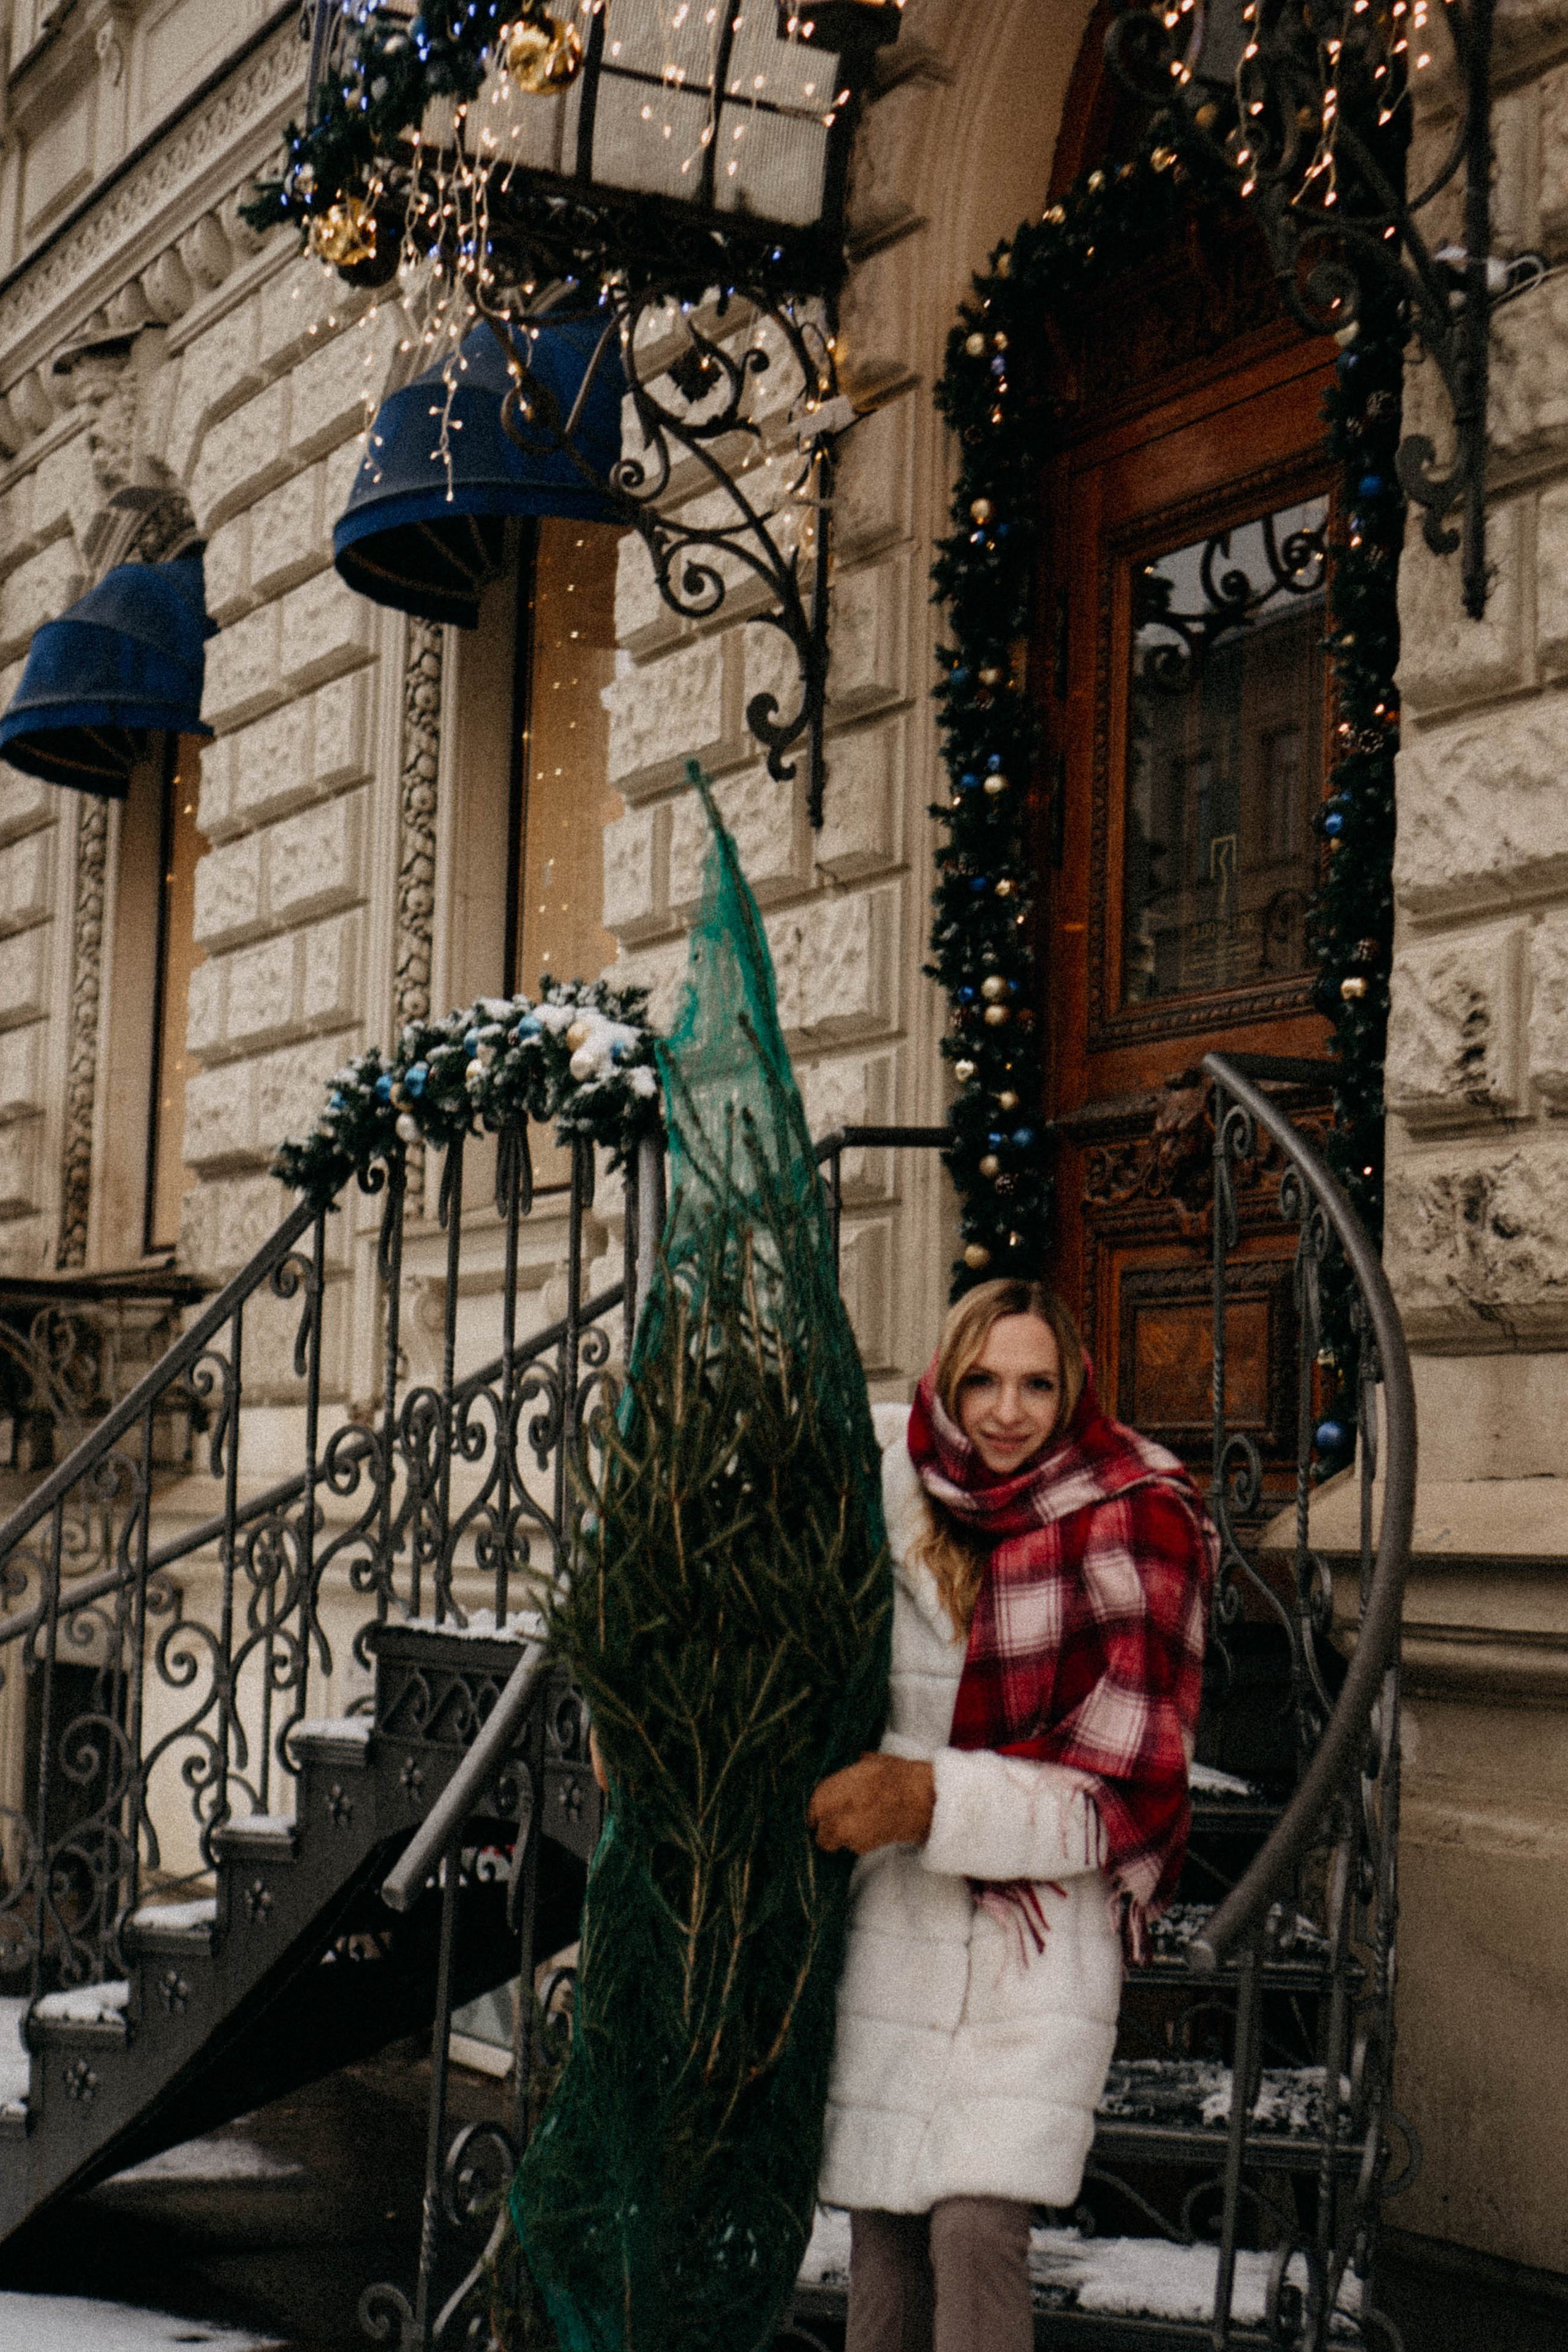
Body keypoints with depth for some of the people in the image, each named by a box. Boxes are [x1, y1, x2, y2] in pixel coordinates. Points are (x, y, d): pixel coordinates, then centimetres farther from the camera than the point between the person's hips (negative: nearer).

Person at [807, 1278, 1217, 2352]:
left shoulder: (1133, 1526, -8)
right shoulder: (887, 1476, 0)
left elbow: (1122, 1784, -11)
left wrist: (930, 1800, -22)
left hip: (1043, 1914, -3)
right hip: (893, 1913, 4)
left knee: (977, 2231, -12)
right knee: (882, 2228, 8)